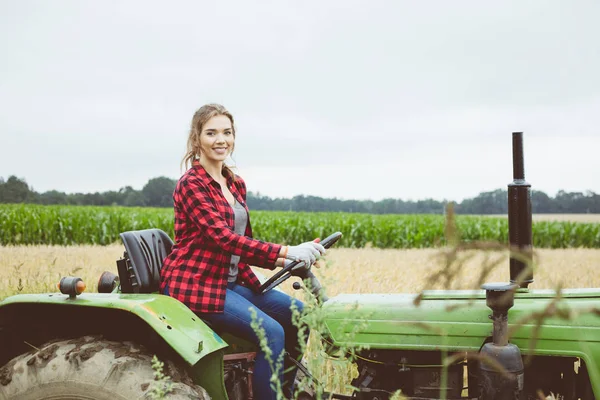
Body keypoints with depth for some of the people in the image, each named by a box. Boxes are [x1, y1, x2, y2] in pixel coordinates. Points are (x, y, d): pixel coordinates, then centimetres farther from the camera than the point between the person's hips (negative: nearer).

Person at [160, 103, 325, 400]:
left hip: (232, 281, 8)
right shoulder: (191, 184, -14)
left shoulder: (236, 185, 11)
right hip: (195, 284, -8)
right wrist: (285, 252, -29)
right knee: (272, 332, -22)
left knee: (298, 313, -1)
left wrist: (281, 261, -4)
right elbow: (222, 237, -24)